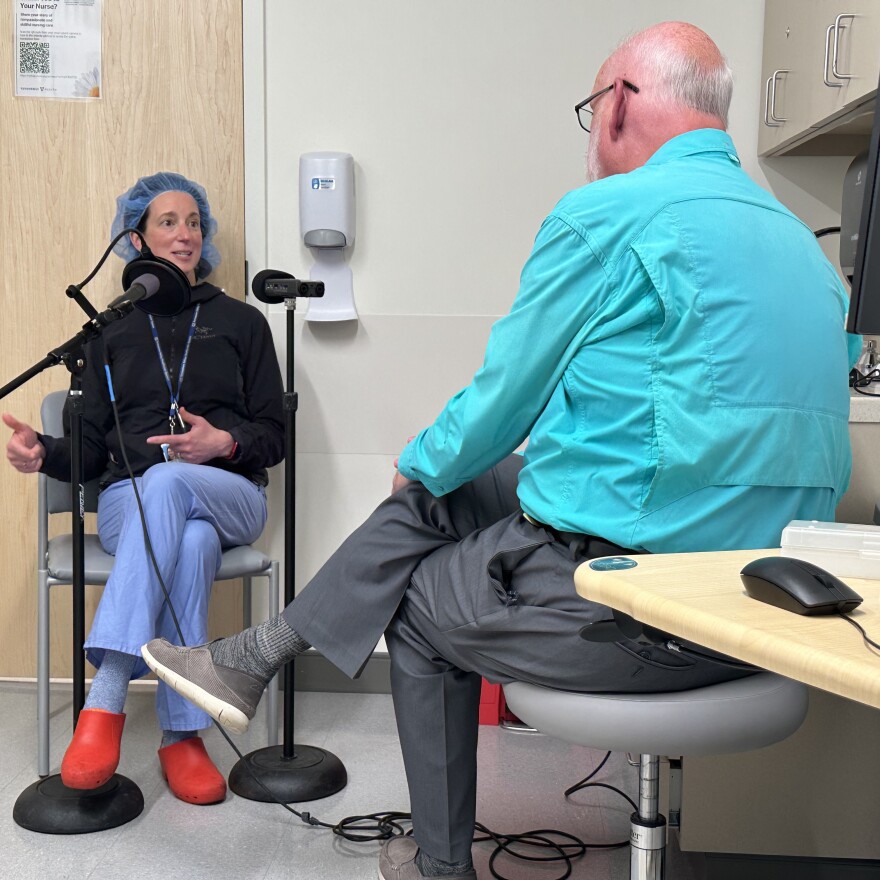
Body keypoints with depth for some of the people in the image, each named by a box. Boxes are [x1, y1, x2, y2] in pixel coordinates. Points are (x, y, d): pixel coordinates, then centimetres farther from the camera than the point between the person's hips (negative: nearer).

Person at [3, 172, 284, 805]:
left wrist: (224, 443, -12)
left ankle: (106, 701, -41)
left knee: (167, 481, -38)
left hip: (229, 495, -1)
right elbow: (93, 447, 12)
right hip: (130, 499, 1)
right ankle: (184, 735, -35)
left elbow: (273, 436, 10)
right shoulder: (113, 331, 18)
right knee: (189, 544, -37)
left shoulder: (241, 322, 15)